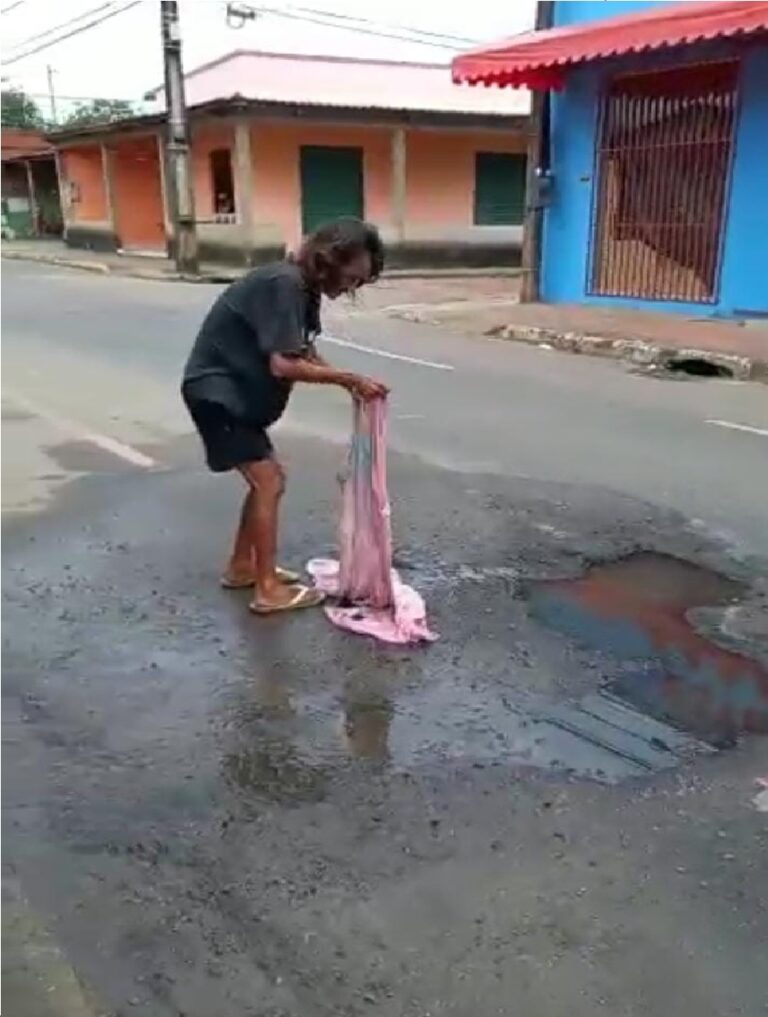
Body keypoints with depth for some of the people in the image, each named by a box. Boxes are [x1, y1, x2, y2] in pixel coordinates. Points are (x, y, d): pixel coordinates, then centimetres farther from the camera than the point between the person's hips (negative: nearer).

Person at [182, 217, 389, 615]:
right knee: (269, 483, -8)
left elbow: (307, 354, 7)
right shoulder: (284, 285, -24)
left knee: (266, 478, 16)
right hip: (216, 392, -10)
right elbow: (284, 365, -30)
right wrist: (349, 379, -24)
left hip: (234, 392, 10)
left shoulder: (303, 287, 7)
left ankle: (241, 566, 29)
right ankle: (269, 590, 1)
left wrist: (349, 383, -8)